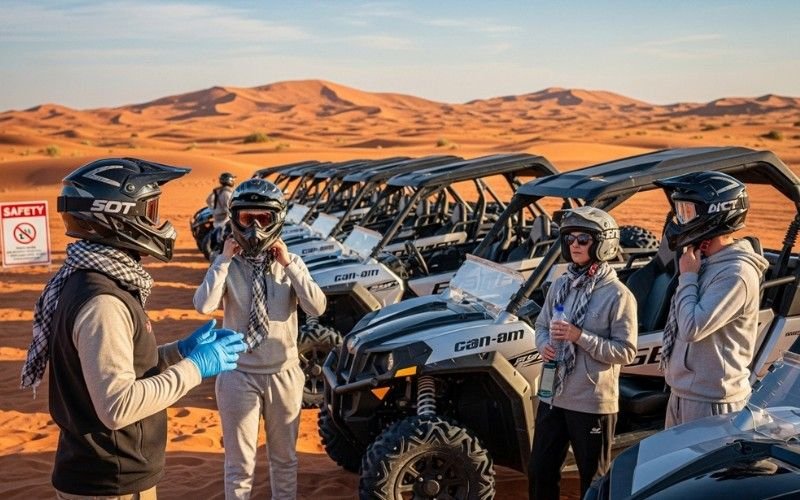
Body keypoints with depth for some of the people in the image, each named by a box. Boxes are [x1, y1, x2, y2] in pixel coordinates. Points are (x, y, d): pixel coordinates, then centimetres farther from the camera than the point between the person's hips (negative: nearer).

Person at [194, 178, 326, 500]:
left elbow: (317, 308, -16)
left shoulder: (289, 264, -2)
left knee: (285, 458, 19)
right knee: (239, 462, 11)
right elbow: (204, 306, -23)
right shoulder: (227, 265, -7)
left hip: (283, 374, 2)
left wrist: (289, 264, -19)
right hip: (239, 375, -2)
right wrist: (223, 261, -21)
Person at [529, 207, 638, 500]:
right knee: (540, 471, 15)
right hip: (552, 396, 6)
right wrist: (544, 344, -7)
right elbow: (541, 325, 16)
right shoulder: (560, 286, 6)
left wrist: (580, 337, -23)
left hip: (593, 403, -6)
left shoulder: (618, 295, -12)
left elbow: (626, 352, -15)